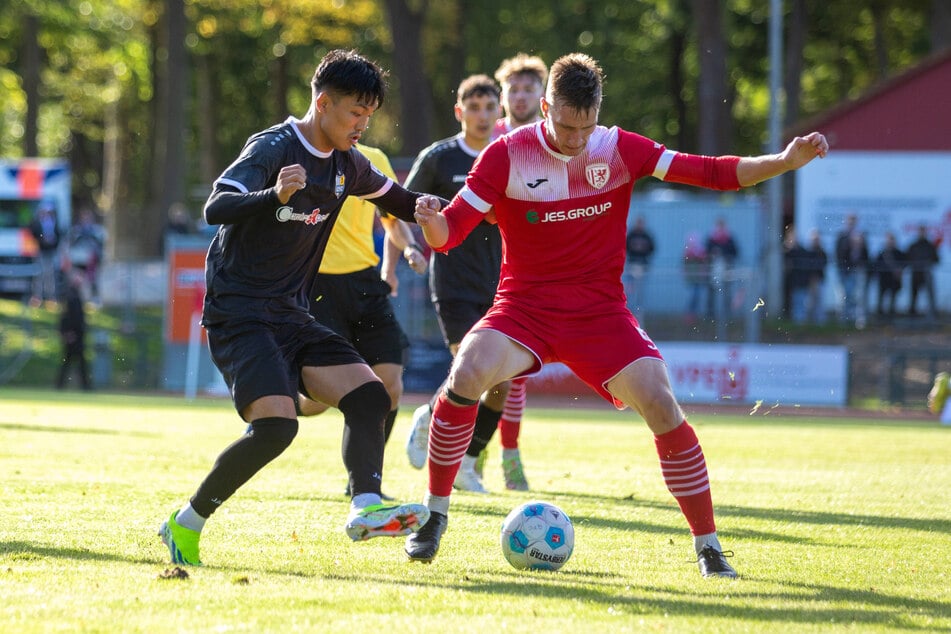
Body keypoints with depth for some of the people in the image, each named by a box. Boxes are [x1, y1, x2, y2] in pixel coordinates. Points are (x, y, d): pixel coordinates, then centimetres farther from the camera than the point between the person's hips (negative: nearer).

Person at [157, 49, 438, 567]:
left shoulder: (347, 164, 10)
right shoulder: (274, 149, -14)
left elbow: (392, 198, 30)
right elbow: (217, 207, -29)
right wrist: (276, 196, -48)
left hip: (290, 316, 8)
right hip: (237, 312, -8)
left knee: (369, 396, -9)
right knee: (276, 424, -24)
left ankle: (366, 507, -19)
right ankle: (185, 525, -11)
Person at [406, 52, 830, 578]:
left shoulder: (619, 150, -1)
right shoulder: (507, 156, -6)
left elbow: (710, 172, -2)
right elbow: (448, 233, -9)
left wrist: (785, 161, -14)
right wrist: (430, 220, -33)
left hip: (600, 312, 1)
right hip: (524, 306, -1)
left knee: (661, 405, -18)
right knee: (466, 375, -29)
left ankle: (708, 546, -4)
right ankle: (434, 517, -11)